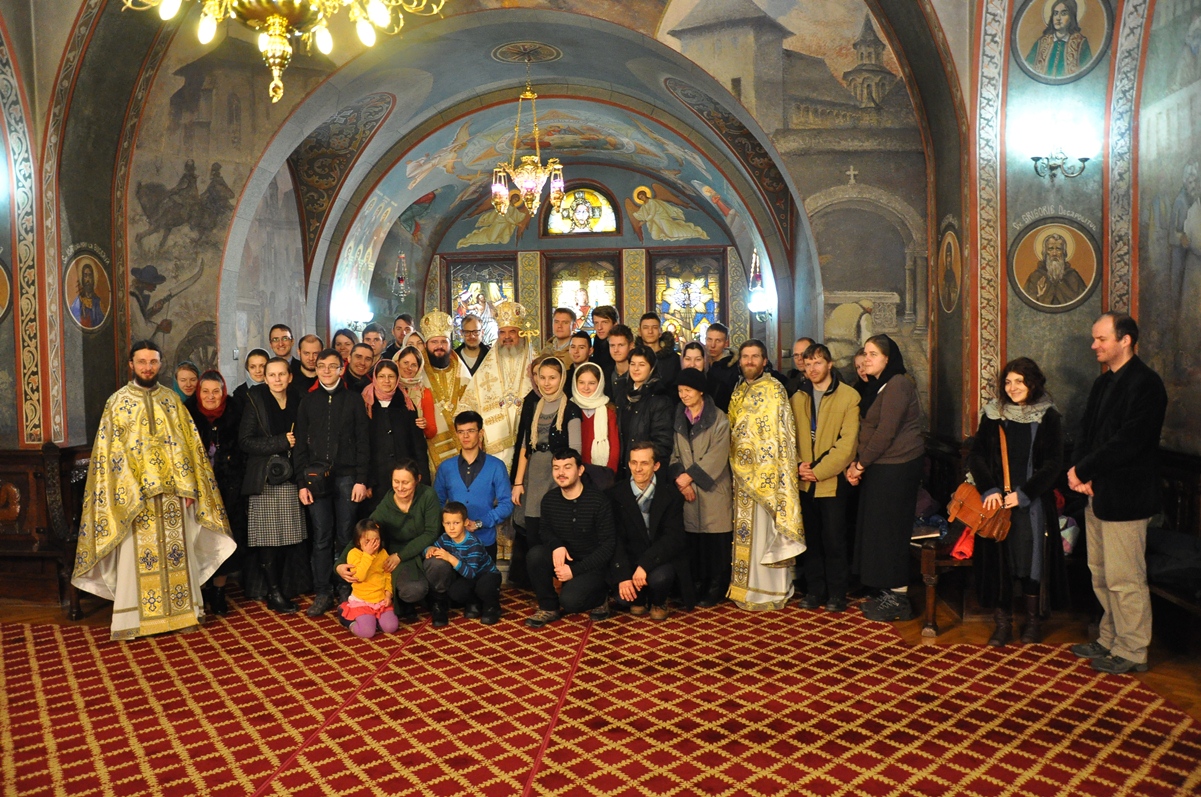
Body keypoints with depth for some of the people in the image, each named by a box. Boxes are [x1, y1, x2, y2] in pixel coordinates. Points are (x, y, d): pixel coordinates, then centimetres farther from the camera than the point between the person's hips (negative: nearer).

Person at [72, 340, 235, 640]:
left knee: (177, 552, 6)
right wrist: (129, 492, -12)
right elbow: (111, 451, -3)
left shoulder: (172, 400, 9)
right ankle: (133, 618, 10)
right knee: (138, 554, 0)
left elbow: (188, 444, 7)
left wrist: (188, 486, -2)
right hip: (135, 494, -2)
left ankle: (181, 611, 16)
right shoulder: (117, 402, 2)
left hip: (173, 492, 2)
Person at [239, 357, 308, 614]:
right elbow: (245, 441, -9)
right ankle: (274, 594, 5)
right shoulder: (255, 401, -2)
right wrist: (281, 442, -14)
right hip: (264, 480, -4)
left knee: (287, 538, 5)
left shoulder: (297, 401, 10)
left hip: (290, 479, 4)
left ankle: (281, 587, 17)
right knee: (267, 537, -3)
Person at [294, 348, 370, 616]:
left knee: (346, 538, 2)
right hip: (317, 478, 1)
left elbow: (363, 443, 3)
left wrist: (361, 480, -5)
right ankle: (323, 593, 11)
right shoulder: (308, 402, 11)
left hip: (346, 477, -1)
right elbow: (301, 445, 9)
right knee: (321, 539, 2)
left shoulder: (354, 401, 6)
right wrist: (302, 482, 1)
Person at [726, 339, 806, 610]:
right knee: (746, 530, 11)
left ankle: (769, 591, 9)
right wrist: (735, 465, 11)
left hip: (767, 471, -7)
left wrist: (778, 472, -18)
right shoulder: (739, 391, 13)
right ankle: (747, 588, 22)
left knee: (766, 529, -1)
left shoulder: (774, 389, -8)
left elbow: (783, 431, -12)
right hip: (743, 473, 7)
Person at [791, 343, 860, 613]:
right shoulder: (798, 398, 11)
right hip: (804, 481, 4)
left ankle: (837, 593, 14)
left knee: (834, 539, 0)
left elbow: (847, 442, -11)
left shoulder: (849, 396, -4)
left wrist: (820, 470, -14)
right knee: (810, 538, 10)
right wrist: (798, 464, -7)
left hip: (833, 480, -4)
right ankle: (814, 589, 21)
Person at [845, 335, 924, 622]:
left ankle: (898, 599, 7)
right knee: (878, 529, 11)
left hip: (897, 468, -9)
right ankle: (887, 594, 20)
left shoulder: (897, 385, -14)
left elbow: (886, 432, -19)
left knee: (889, 530, -3)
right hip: (879, 468, 10)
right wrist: (857, 464, 4)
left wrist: (861, 464, -12)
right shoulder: (878, 386, 17)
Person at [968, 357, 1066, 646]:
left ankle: (1034, 620, 21)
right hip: (996, 501, 2)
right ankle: (1002, 622, 13)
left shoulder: (1048, 418, -1)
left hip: (1032, 503, -1)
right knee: (998, 560, 2)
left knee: (1032, 558, 4)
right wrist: (989, 489, -14)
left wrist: (1023, 493, -14)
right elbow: (976, 455, 1)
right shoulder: (993, 415, 4)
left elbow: (1053, 464, -5)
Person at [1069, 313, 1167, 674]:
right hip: (1098, 493, 9)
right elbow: (1087, 432, 13)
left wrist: (1083, 471, -14)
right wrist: (1079, 472, -3)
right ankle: (1110, 640, 29)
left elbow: (1127, 442, -21)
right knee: (1102, 576, 17)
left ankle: (1132, 652, 14)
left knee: (1124, 579, 0)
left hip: (1124, 497, -9)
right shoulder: (1104, 382, 14)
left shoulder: (1145, 384, -14)